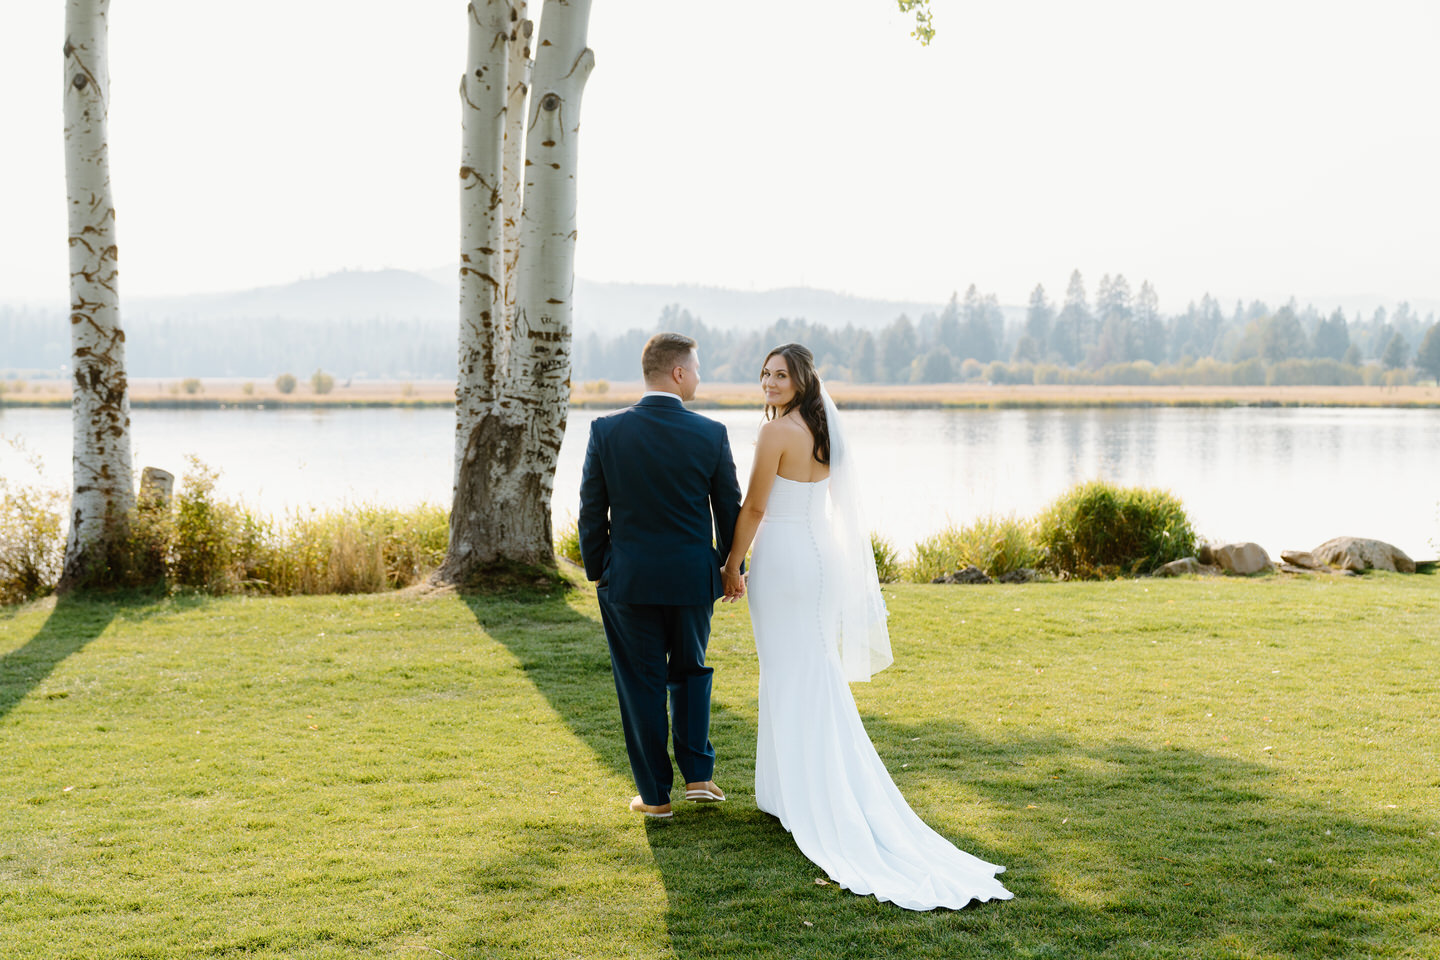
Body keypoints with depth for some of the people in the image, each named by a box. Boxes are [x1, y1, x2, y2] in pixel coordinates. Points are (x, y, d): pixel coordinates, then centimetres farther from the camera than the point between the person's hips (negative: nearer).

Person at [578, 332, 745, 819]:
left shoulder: (606, 430, -7)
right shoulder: (711, 434, -7)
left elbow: (592, 510, -2)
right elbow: (729, 509, 2)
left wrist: (596, 572, 10)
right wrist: (733, 568, 16)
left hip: (628, 578, -1)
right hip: (693, 578, 1)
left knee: (641, 685, 9)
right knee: (691, 672, 21)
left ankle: (655, 794, 14)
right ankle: (698, 774, 15)